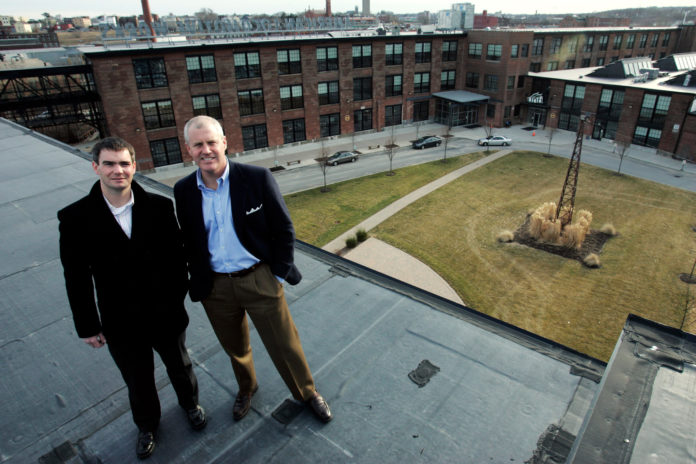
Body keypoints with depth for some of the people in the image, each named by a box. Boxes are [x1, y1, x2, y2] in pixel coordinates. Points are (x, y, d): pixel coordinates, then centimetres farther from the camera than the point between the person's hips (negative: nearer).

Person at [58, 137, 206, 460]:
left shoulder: (159, 206, -12)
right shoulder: (75, 218, -12)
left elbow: (176, 256, -5)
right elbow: (76, 278, -6)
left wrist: (177, 297, -5)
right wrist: (87, 326, -2)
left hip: (166, 315, 0)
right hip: (121, 325, 0)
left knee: (179, 366, 24)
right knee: (138, 381, 22)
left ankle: (190, 403, 55)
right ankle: (147, 425, 52)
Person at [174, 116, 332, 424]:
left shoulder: (257, 178, -13)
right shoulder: (184, 191, -3)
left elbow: (284, 230, -7)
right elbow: (188, 241, 9)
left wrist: (279, 275, -7)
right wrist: (198, 281, 7)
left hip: (259, 279, -3)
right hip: (216, 288, 3)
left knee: (285, 345, 10)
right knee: (235, 348, 23)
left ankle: (307, 392, 38)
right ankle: (246, 387, 53)